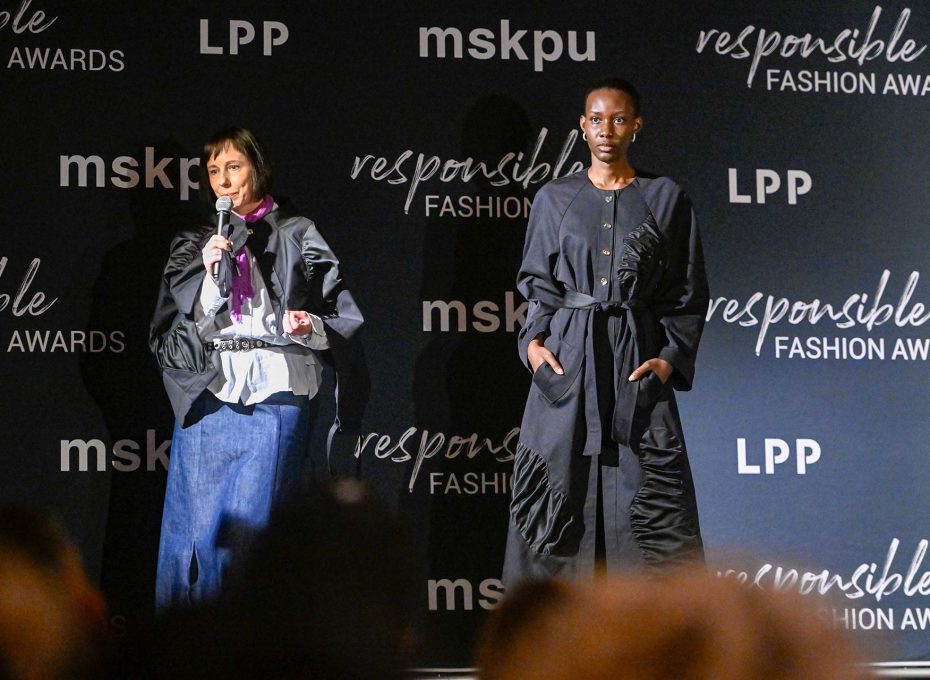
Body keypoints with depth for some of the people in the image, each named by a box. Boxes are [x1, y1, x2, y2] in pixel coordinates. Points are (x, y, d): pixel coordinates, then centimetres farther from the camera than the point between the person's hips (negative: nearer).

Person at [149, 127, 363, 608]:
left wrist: (308, 327, -14)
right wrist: (209, 275, -10)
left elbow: (344, 320, 6)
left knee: (250, 526, -7)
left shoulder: (297, 236, 8)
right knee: (200, 525, -2)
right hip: (209, 393, 2)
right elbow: (186, 324, 4)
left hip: (276, 395, -2)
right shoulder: (194, 243, 14)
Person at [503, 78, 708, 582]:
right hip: (566, 362, 1)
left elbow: (689, 293, 6)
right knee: (561, 493, -2)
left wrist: (672, 357, -6)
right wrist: (533, 341, -3)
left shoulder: (665, 198, 6)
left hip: (637, 365, -1)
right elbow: (536, 281, 14)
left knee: (655, 502, -7)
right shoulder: (554, 199, 10)